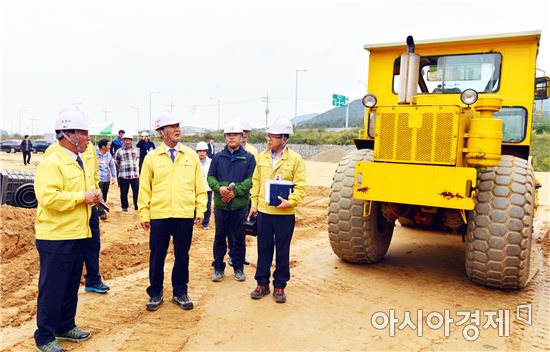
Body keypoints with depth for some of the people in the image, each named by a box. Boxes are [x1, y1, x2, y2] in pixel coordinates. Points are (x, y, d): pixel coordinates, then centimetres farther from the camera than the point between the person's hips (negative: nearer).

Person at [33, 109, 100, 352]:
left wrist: (94, 196, 1)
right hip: (56, 237, -9)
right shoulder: (51, 163, -15)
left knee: (71, 286, 18)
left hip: (77, 235, 9)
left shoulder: (79, 163, 14)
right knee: (52, 288, 2)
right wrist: (82, 197, -21)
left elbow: (88, 188, 24)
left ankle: (65, 327, 33)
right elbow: (48, 197, -26)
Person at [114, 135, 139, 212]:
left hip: (135, 175, 3)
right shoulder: (119, 151, -1)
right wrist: (120, 171, 9)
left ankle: (137, 206, 13)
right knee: (124, 192, 5)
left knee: (136, 191, 1)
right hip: (123, 176, -3)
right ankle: (124, 207, 19)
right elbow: (116, 163, 6)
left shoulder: (134, 151, 13)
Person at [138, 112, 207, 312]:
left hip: (185, 215, 1)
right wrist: (144, 214, 1)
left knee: (182, 255, 11)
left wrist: (200, 210, 2)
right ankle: (155, 293, 25)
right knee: (157, 256, 8)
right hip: (159, 215, -1)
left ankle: (180, 292, 26)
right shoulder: (151, 158, 2)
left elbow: (199, 186, 6)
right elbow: (144, 188, 4)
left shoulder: (191, 156, 5)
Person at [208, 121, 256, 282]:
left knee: (239, 237, 9)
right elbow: (211, 177, 5)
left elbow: (251, 179, -6)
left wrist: (236, 191, -18)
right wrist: (219, 188, -15)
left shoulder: (249, 158, 0)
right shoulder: (217, 157, 6)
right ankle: (218, 267, 22)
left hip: (240, 204, -1)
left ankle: (238, 268, 24)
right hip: (221, 204, 1)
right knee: (220, 236, 9)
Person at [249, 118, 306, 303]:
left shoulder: (295, 159, -6)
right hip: (263, 211, 3)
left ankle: (279, 286, 22)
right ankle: (262, 283, 26)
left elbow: (300, 187, -7)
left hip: (284, 213, -3)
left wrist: (290, 202, -21)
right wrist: (254, 203, 7)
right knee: (264, 249, 12)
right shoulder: (262, 157, 6)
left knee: (282, 251, 8)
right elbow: (256, 181, 12)